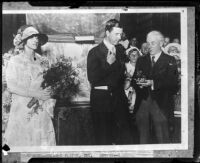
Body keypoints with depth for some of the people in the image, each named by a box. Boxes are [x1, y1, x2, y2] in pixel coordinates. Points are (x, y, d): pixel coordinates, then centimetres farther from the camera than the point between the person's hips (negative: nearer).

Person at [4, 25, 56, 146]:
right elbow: (12, 87, -9)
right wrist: (35, 94, -15)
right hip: (22, 111, -3)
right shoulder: (14, 61, 0)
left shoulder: (41, 61, 9)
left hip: (42, 111, 3)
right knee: (22, 143, -2)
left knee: (44, 143, 0)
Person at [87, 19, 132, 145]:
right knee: (103, 137, 3)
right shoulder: (95, 52, -5)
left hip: (118, 96, 5)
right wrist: (108, 63, -20)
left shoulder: (120, 52, 12)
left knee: (124, 135, 4)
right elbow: (92, 78, -14)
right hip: (101, 98, -5)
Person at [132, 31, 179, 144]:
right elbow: (134, 81, 11)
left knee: (162, 139, -2)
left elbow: (173, 83, -9)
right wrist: (139, 82, -13)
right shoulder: (141, 60, 17)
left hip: (161, 105, -4)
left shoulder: (170, 61, 3)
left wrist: (153, 83, -20)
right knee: (143, 138, 7)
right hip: (143, 103, 4)